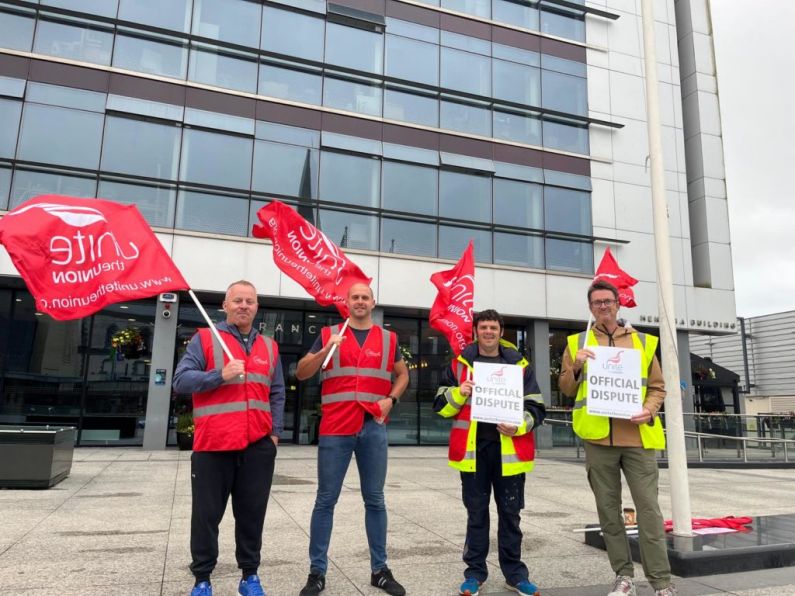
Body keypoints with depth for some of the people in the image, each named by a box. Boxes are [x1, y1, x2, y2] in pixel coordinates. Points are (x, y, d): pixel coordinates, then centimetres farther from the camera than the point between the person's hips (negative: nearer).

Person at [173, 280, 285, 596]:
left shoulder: (269, 346, 14)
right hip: (213, 444, -3)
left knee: (252, 513, 10)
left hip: (258, 446, 3)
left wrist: (275, 432, 7)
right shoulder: (204, 339, 2)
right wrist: (220, 375, -19)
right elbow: (181, 380, -6)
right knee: (207, 514, 7)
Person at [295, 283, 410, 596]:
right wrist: (327, 349, -16)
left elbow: (402, 374, 20)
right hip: (335, 429, -1)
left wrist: (391, 399, 1)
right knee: (326, 499, 3)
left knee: (375, 499, 9)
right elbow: (301, 373, 0)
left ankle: (379, 569, 20)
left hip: (374, 428, 2)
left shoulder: (388, 339, 10)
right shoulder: (328, 334, 5)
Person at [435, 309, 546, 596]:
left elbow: (536, 407, 5)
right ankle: (475, 572, 22)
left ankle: (515, 572, 24)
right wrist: (459, 393, -14)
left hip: (509, 449, 0)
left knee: (510, 513, 10)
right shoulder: (460, 363, 6)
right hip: (473, 448, 0)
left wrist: (519, 426, -13)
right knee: (476, 513, 9)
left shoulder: (519, 364, 6)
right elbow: (441, 406, 6)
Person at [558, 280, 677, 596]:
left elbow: (657, 387, 10)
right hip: (598, 438, 1)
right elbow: (566, 388, 8)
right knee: (608, 510, 8)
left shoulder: (643, 341, 10)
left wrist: (650, 409, -9)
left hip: (637, 437, 0)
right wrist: (576, 366, -10)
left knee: (648, 509, -2)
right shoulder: (577, 342, 9)